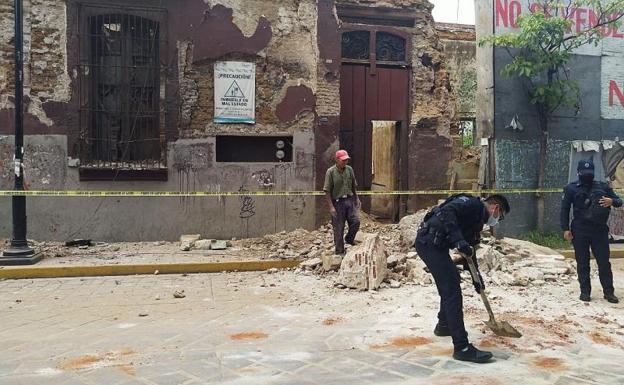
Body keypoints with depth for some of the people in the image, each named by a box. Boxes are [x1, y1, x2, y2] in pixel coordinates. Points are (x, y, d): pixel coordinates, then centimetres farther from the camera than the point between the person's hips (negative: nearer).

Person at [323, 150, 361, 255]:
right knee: (338, 228, 2)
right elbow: (327, 191, -10)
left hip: (349, 200, 4)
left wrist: (357, 199, 13)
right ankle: (339, 251, 14)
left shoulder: (349, 169, 5)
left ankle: (349, 239, 20)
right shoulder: (330, 172, -10)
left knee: (356, 221, -8)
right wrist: (331, 207, -15)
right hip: (337, 202, -4)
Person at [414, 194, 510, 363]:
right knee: (452, 290, -11)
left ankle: (444, 325, 47)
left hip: (437, 245, 11)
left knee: (450, 281, 27)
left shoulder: (477, 220, 24)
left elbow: (470, 251, 30)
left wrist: (477, 280, 31)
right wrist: (458, 240, -29)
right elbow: (447, 211, -24)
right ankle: (462, 347, -10)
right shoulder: (472, 203, -5)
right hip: (430, 242, -11)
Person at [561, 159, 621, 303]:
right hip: (580, 231, -1)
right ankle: (585, 292, 13)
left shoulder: (603, 186, 6)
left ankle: (609, 292, 13)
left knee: (604, 262, 4)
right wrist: (565, 229, -5)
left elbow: (619, 201, 8)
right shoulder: (571, 189, 1)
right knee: (583, 264, 5)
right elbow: (564, 209, 2)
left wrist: (611, 201, -16)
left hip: (600, 231, 1)